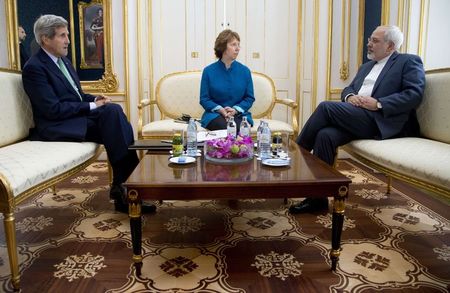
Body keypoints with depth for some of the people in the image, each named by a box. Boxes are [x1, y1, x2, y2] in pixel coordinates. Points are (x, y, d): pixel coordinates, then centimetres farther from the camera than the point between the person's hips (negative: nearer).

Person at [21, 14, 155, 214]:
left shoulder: (64, 61, 18)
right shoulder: (34, 68, -10)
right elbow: (53, 109, -18)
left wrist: (94, 99, 1)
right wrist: (91, 106, -15)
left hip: (77, 116, 8)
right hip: (57, 127, -8)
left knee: (113, 110, -20)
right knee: (111, 112, -27)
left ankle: (122, 185, -23)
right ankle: (121, 185, -25)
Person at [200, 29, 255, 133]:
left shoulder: (245, 71, 7)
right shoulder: (208, 71, 3)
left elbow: (250, 98, 8)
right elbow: (204, 99, 3)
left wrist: (235, 109, -11)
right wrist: (220, 109, -14)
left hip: (239, 114, 1)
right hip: (215, 114, -1)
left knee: (239, 127, -33)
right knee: (225, 127, -34)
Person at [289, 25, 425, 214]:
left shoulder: (409, 62, 7)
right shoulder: (366, 66, 30)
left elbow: (414, 94, -6)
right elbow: (348, 88, 24)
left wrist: (378, 104, -16)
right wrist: (350, 96, -1)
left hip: (380, 121, -6)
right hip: (354, 119, 6)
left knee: (326, 107, -24)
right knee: (325, 134, -25)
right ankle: (318, 198, -21)